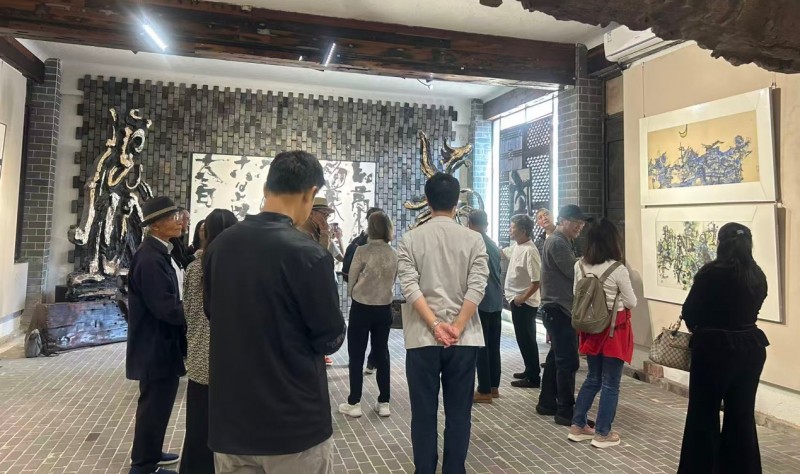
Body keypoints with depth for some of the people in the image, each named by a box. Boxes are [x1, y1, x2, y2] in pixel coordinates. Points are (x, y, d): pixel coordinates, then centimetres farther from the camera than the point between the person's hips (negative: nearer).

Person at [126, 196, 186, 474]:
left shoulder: (159, 252, 9)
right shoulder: (150, 257, -23)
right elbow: (165, 307, -28)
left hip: (161, 343, 10)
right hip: (156, 346, -10)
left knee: (157, 403, 22)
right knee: (154, 405, 5)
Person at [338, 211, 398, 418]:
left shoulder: (362, 251, -14)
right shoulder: (393, 254, -2)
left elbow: (352, 280, -5)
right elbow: (393, 281, 8)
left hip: (361, 308, -4)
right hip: (385, 308, 4)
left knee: (356, 355, 7)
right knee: (382, 354, 12)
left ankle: (354, 403, 12)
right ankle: (384, 402, 17)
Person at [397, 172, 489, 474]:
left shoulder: (410, 240, -1)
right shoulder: (473, 240, -1)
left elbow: (410, 287, -11)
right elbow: (476, 289, -9)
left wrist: (435, 326, -11)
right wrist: (456, 329, -8)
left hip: (422, 338, 0)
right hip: (464, 339, 1)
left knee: (424, 413, 10)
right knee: (458, 412, 12)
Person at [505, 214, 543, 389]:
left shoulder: (529, 251, -23)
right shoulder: (516, 247, 6)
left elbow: (537, 281, -25)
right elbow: (502, 254, 27)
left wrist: (522, 298, -21)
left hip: (524, 302, -9)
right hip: (517, 300, 9)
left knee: (526, 339, 1)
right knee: (524, 338, 19)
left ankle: (533, 377, 12)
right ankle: (529, 371, 32)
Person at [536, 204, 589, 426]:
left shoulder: (562, 241, 19)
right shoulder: (557, 242, -14)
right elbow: (574, 272, -19)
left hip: (559, 308, 11)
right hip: (558, 309, -11)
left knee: (556, 358, 14)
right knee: (568, 361, -8)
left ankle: (547, 403, 22)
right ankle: (566, 412, -3)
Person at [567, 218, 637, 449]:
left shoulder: (580, 266, -2)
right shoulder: (618, 269, -17)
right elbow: (631, 302, -7)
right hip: (614, 329, -5)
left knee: (593, 379, 19)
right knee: (610, 384, 7)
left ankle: (578, 426, 23)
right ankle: (602, 434, 16)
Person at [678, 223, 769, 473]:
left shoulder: (711, 272, -14)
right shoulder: (758, 276, 3)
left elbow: (689, 310, -9)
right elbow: (751, 309, 12)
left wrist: (699, 329, 12)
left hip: (714, 348, -5)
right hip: (750, 348, 6)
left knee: (703, 413, 8)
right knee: (742, 414, 16)